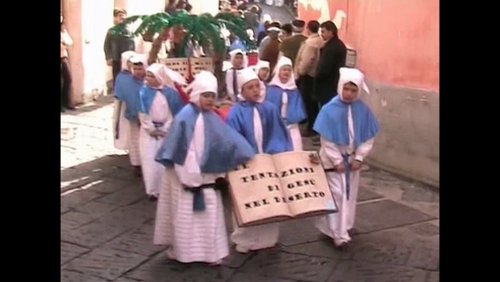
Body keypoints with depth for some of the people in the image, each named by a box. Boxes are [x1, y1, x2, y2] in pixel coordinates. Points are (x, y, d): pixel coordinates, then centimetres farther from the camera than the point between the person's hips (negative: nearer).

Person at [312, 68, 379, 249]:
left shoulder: (363, 110, -6)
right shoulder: (329, 109, -15)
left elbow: (368, 138, 0)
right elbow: (326, 140, -13)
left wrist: (359, 158, -8)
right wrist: (337, 161, -14)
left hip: (353, 159, 4)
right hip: (333, 160, -4)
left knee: (350, 195, 14)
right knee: (336, 195, -3)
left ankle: (344, 228, 31)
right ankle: (338, 233, 3)